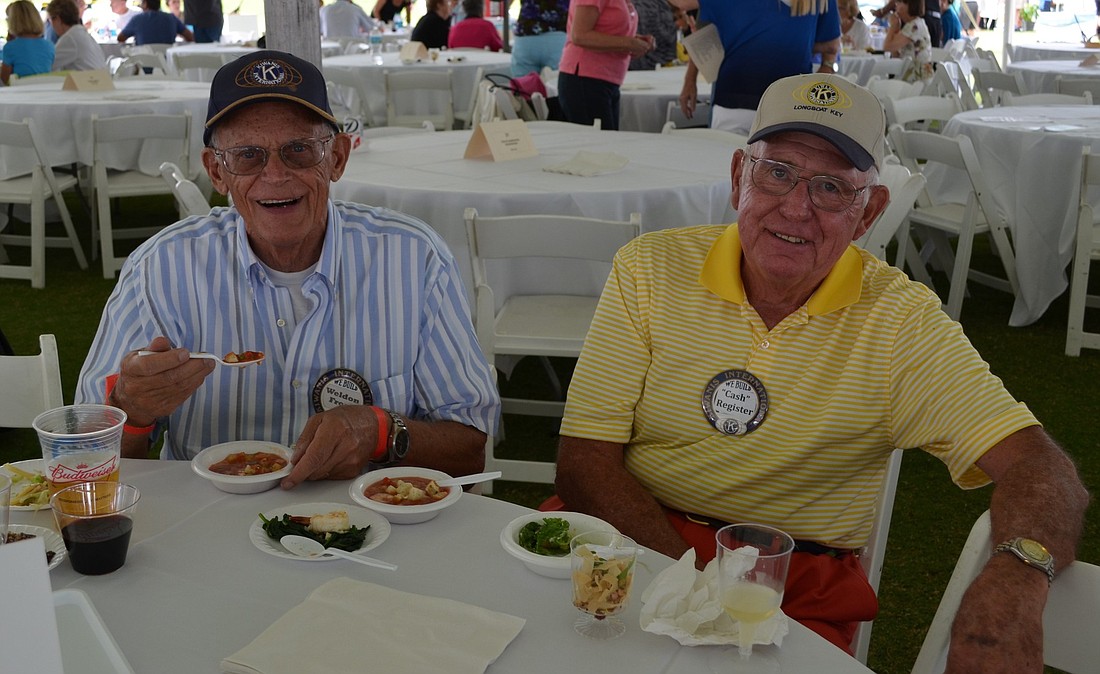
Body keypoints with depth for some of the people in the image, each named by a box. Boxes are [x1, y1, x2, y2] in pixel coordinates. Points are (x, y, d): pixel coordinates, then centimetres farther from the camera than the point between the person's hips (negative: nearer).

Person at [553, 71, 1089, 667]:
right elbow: (585, 463, -6)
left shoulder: (902, 320, -4)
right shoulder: (650, 269, -2)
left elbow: (1036, 465, -12)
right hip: (634, 543, 0)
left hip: (800, 591, 1)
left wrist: (1015, 578, -35)